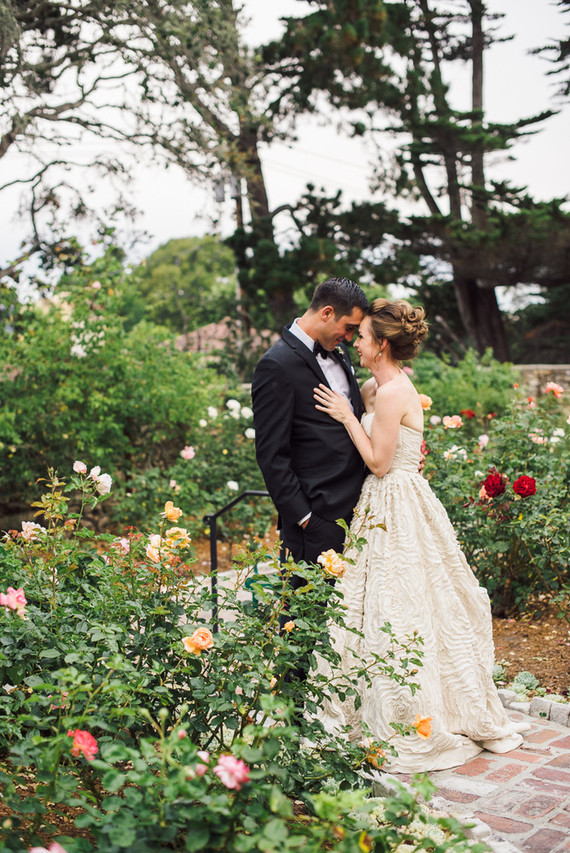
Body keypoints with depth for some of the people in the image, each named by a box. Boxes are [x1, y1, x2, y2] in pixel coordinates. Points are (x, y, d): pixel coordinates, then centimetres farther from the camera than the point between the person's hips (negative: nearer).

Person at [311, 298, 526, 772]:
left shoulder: (392, 393, -19)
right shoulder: (377, 387, 10)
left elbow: (379, 462, -18)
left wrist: (347, 416, -14)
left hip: (396, 510, -9)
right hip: (389, 505, 9)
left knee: (396, 611, 0)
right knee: (394, 608, 15)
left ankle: (417, 724, 13)